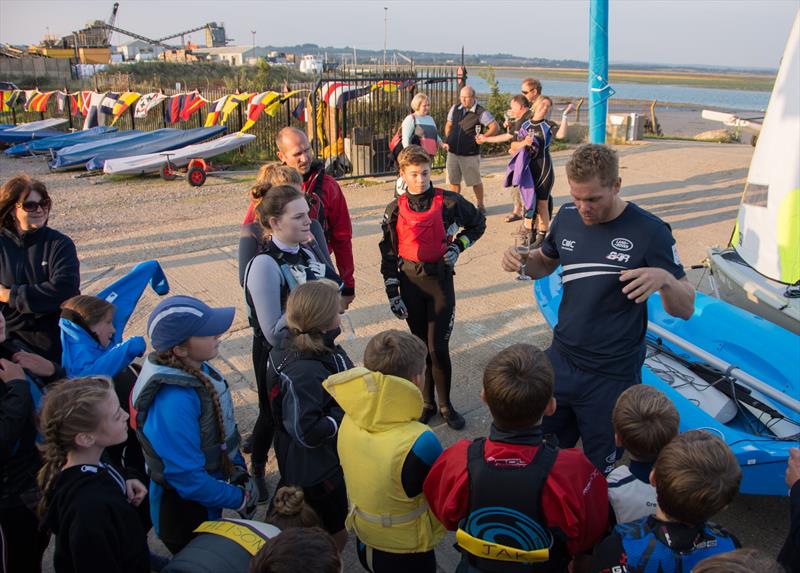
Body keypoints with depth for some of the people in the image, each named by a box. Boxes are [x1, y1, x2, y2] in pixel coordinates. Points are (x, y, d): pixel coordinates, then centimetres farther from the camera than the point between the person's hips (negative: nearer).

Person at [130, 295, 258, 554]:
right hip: (185, 515, -8)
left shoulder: (197, 369, -9)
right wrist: (240, 499, -18)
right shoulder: (174, 401, -35)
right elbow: (187, 478, -30)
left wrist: (239, 471, 2)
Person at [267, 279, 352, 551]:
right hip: (315, 473, -9)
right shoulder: (304, 373, -36)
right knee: (336, 534, 13)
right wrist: (348, 411, -25)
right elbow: (308, 433, -33)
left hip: (327, 460, 9)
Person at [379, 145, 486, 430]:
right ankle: (427, 402, 27)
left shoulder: (448, 202, -6)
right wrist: (392, 293, -1)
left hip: (440, 280, -2)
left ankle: (445, 404, 16)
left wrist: (458, 246, -4)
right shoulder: (395, 210, -1)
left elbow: (478, 222, 11)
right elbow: (388, 254, 3)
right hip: (410, 281, 2)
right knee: (420, 345, 12)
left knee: (438, 347, -3)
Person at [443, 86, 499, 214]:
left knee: (475, 182, 9)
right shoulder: (455, 109, 6)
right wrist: (447, 141, 5)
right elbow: (448, 125, 18)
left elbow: (495, 127, -10)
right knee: (453, 181, 9)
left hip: (470, 154, -4)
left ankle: (480, 206, 26)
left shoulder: (481, 112, -10)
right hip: (453, 152, 4)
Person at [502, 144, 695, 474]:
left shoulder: (649, 232, -17)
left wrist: (665, 279, -35)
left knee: (600, 472, 12)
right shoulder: (568, 217, -2)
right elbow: (545, 263, 16)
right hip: (560, 360, 5)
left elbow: (686, 309, -13)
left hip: (612, 376, -4)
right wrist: (521, 262, -7)